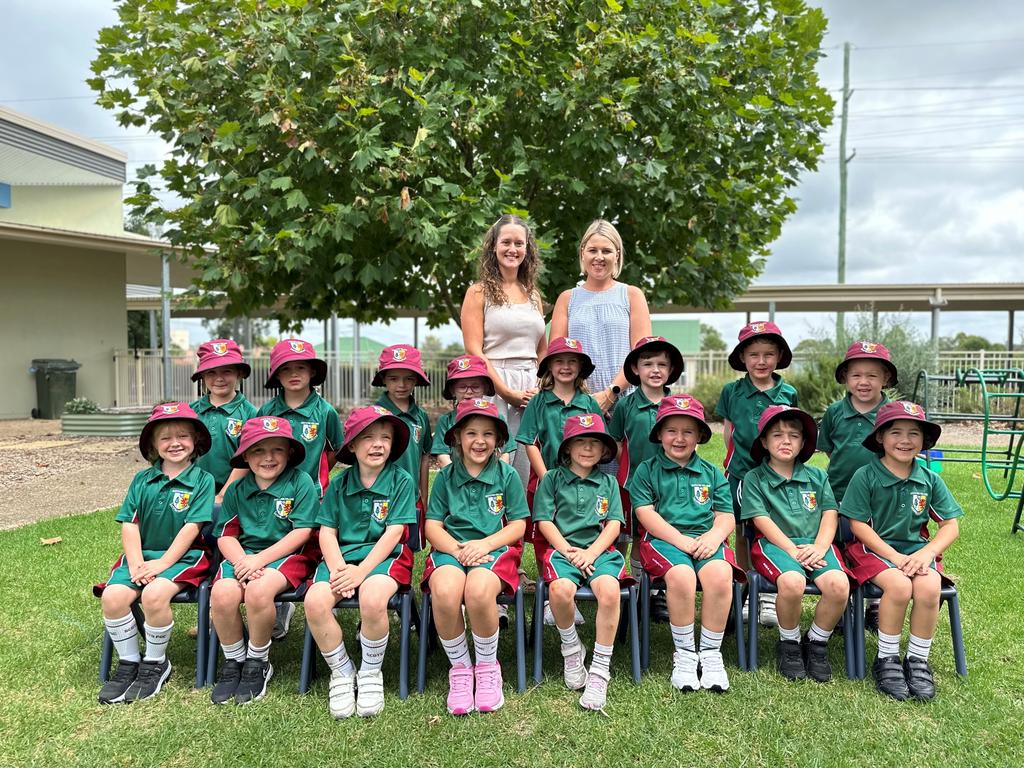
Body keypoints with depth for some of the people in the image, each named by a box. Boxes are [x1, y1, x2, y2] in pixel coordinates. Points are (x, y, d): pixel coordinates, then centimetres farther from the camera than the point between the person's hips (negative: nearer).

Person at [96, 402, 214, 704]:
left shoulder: (202, 480, -1)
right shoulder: (142, 480, 11)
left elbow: (192, 526, -9)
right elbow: (129, 524, 4)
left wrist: (162, 563, -16)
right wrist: (135, 563, -10)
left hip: (184, 555, -4)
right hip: (142, 554, 4)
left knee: (154, 594, -31)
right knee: (113, 596, -22)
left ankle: (155, 663, -5)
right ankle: (128, 662, 0)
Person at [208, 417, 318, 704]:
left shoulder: (300, 482, -4)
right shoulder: (237, 490, 9)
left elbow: (302, 532, -10)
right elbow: (225, 534, 5)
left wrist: (260, 559, -17)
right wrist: (241, 561, -16)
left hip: (287, 555, -4)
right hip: (243, 554, 4)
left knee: (259, 591, -33)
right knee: (222, 593, -27)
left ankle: (258, 663, -6)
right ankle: (233, 661, 1)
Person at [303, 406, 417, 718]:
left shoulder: (401, 481, -2)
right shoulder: (339, 484, 9)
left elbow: (393, 532, -8)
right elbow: (327, 531, 5)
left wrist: (361, 570, -18)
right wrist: (337, 568, -14)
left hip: (385, 555, -3)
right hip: (342, 555, 3)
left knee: (372, 599, -35)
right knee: (315, 602, -26)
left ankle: (370, 673, -5)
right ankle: (342, 672, 0)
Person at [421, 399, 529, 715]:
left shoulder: (507, 474, 7)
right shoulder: (445, 476, 11)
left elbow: (518, 524, 5)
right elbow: (433, 525, 6)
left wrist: (485, 544, -13)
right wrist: (457, 549, -14)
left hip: (495, 548, -1)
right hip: (451, 548, 1)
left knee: (478, 591, -36)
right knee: (444, 591, -34)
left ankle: (487, 666, -5)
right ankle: (459, 668, -7)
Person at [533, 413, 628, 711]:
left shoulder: (608, 482, 17)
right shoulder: (552, 479, 11)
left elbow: (614, 524, 8)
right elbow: (544, 521, 3)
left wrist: (591, 552, -9)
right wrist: (568, 551, -11)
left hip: (599, 549, 1)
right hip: (560, 548, -1)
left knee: (609, 589, -32)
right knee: (561, 589, -34)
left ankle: (599, 671, -19)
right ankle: (571, 649, -2)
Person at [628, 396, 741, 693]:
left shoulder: (711, 473, 19)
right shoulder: (647, 471, 10)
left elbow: (726, 516, 13)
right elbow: (646, 514, -2)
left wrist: (714, 536, -11)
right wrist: (682, 541, -14)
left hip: (706, 539, 3)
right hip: (663, 539, -2)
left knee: (720, 575, -31)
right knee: (681, 576, -34)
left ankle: (711, 652, -12)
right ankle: (684, 653, -14)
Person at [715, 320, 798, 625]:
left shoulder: (788, 394, 3)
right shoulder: (732, 391, 2)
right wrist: (736, 458, 5)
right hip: (741, 474, 1)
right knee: (742, 533, 9)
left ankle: (769, 595, 11)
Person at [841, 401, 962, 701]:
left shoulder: (930, 480, 4)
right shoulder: (865, 476, -7)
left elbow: (951, 525, 4)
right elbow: (858, 524, -8)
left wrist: (926, 553, -14)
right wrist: (894, 557, -16)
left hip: (917, 549, 3)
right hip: (873, 548, -3)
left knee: (929, 588, -27)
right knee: (899, 586, -31)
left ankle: (917, 660, -6)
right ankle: (886, 659, -10)